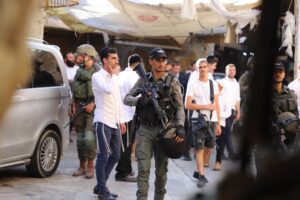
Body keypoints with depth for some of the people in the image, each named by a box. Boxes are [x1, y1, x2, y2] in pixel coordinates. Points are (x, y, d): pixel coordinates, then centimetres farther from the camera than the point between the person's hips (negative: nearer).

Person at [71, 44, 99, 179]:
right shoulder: (79, 71, 15)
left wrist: (93, 104, -17)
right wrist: (74, 104, 9)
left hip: (92, 107, -7)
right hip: (79, 107, 7)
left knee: (89, 138, -13)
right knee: (80, 138, 8)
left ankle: (90, 165, -1)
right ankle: (82, 166, 16)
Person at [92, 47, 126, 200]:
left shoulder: (113, 77, 16)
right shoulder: (97, 76, -9)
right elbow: (108, 89, -28)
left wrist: (121, 120, 18)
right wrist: (115, 75, -11)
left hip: (115, 123, 8)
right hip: (103, 122, -8)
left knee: (115, 156, 10)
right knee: (104, 157, -4)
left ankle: (100, 185, 23)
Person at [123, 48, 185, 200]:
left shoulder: (172, 82, 2)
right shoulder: (143, 80, 7)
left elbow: (179, 106, -1)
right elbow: (127, 99, 6)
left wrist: (180, 126, -15)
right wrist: (139, 100, -15)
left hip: (164, 130, 0)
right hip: (145, 130, 0)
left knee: (161, 169, 9)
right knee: (143, 169, -5)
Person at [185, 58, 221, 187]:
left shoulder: (214, 84, 10)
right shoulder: (193, 85, -2)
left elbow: (217, 105, 11)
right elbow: (188, 105, -8)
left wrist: (218, 123, 7)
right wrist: (206, 106, -13)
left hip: (212, 120, 4)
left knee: (209, 147, 10)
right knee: (199, 148, -5)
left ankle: (198, 171, 26)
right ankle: (201, 176, -2)